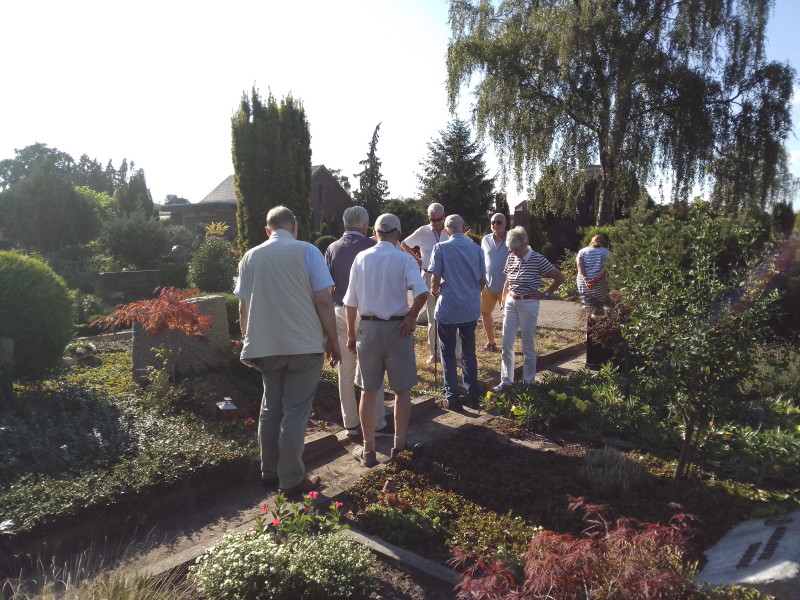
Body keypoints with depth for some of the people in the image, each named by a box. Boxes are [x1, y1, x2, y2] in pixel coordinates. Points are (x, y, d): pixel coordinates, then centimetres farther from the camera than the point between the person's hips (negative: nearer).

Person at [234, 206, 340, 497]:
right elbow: (323, 301, -10)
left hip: (264, 347, 4)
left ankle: (269, 471, 28)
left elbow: (243, 307, 10)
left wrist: (249, 340, 22)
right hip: (303, 345, -4)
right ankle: (292, 480, 11)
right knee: (295, 412, 3)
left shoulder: (250, 257, 5)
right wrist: (332, 340, -1)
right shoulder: (306, 251, -6)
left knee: (271, 408, 17)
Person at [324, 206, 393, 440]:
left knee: (345, 372, 9)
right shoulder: (371, 246, -8)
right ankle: (377, 424, 10)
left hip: (340, 314, 4)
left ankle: (351, 424, 17)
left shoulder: (332, 249, 4)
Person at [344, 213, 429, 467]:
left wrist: (351, 333, 10)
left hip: (368, 327, 2)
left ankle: (368, 450, 20)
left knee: (369, 390, 11)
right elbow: (422, 292, -22)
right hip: (397, 328, -2)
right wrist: (412, 316, -6)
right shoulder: (404, 259, -7)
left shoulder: (361, 258, 1)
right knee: (402, 390, 12)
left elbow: (350, 301, 2)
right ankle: (399, 446, 22)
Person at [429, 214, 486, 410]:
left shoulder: (441, 248, -8)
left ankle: (452, 397, 8)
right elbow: (483, 280, 6)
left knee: (448, 353, 7)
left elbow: (436, 279, -11)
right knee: (469, 352, 16)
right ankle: (473, 393, 23)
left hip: (447, 309, -3)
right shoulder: (476, 248, 2)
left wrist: (434, 291, 11)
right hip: (471, 309, 4)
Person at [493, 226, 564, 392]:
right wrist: (503, 303, 12)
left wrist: (546, 294, -5)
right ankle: (506, 381, 14)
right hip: (510, 304, 5)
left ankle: (528, 382, 19)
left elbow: (560, 277, -6)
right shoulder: (511, 258, 3)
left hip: (528, 305, -5)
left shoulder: (537, 259, -12)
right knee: (506, 344, 4)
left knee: (528, 345, 6)